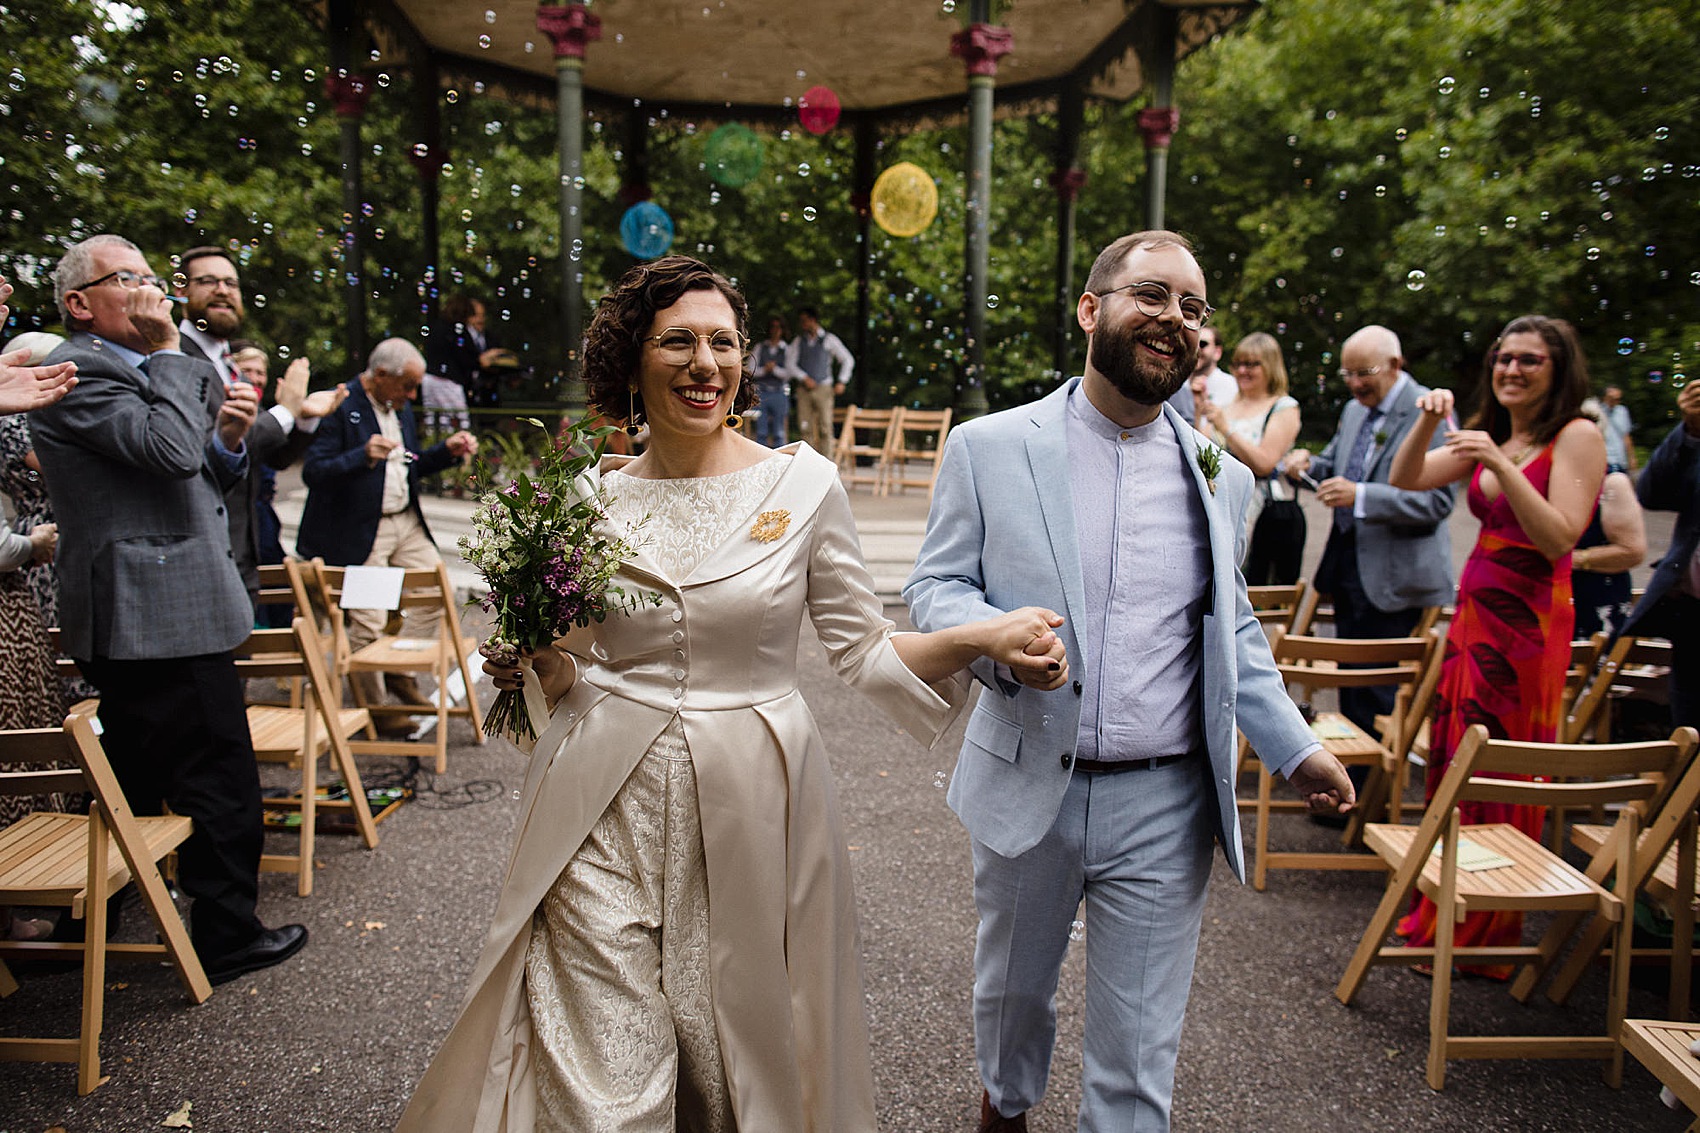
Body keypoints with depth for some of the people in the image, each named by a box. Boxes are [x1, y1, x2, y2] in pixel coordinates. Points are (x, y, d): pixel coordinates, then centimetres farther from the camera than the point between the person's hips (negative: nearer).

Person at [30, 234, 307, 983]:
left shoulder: (136, 370, 21)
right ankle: (228, 936, 8)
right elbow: (170, 448, -27)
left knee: (138, 776, 21)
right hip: (160, 617, -11)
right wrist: (171, 351, -15)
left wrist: (227, 440, 2)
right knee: (220, 777, -4)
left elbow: (190, 479, 22)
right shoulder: (80, 372, -12)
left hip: (137, 616, 11)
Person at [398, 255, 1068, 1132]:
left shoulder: (803, 483, -3)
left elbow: (864, 650, 1)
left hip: (752, 805, -1)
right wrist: (531, 662, -7)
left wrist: (979, 638, -14)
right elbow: (567, 672, 14)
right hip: (608, 808, 1)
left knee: (744, 1060, 12)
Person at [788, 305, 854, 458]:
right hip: (804, 388, 3)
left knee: (825, 427, -6)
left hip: (823, 388, -3)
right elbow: (790, 362, 6)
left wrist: (841, 382, -2)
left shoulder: (829, 339, 5)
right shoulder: (798, 341, 13)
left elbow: (848, 360, 7)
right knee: (805, 428, -1)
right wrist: (804, 378, -9)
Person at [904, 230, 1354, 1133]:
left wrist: (1295, 749, 7)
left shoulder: (1220, 475, 4)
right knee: (1012, 985, 24)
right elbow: (934, 585, -2)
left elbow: (1231, 627, 13)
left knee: (1140, 1052, 10)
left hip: (1165, 804, 1)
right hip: (1028, 787, 0)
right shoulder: (988, 447, -4)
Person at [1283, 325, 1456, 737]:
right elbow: (1333, 466, 22)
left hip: (1394, 576, -8)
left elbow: (1438, 501, -20)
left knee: (1380, 691, -2)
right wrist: (1308, 465, -2)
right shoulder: (1353, 410, 12)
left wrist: (1360, 496, -29)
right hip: (1348, 565, 8)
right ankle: (1350, 759, 29)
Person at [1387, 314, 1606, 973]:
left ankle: (1484, 930, 16)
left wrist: (1501, 464, -26)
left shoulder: (1577, 437, -8)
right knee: (1454, 764, 11)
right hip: (1473, 613, 7)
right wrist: (1428, 423, -8)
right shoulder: (1489, 436, 13)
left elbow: (1559, 537, -18)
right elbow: (1405, 480, 8)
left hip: (1528, 623, -7)